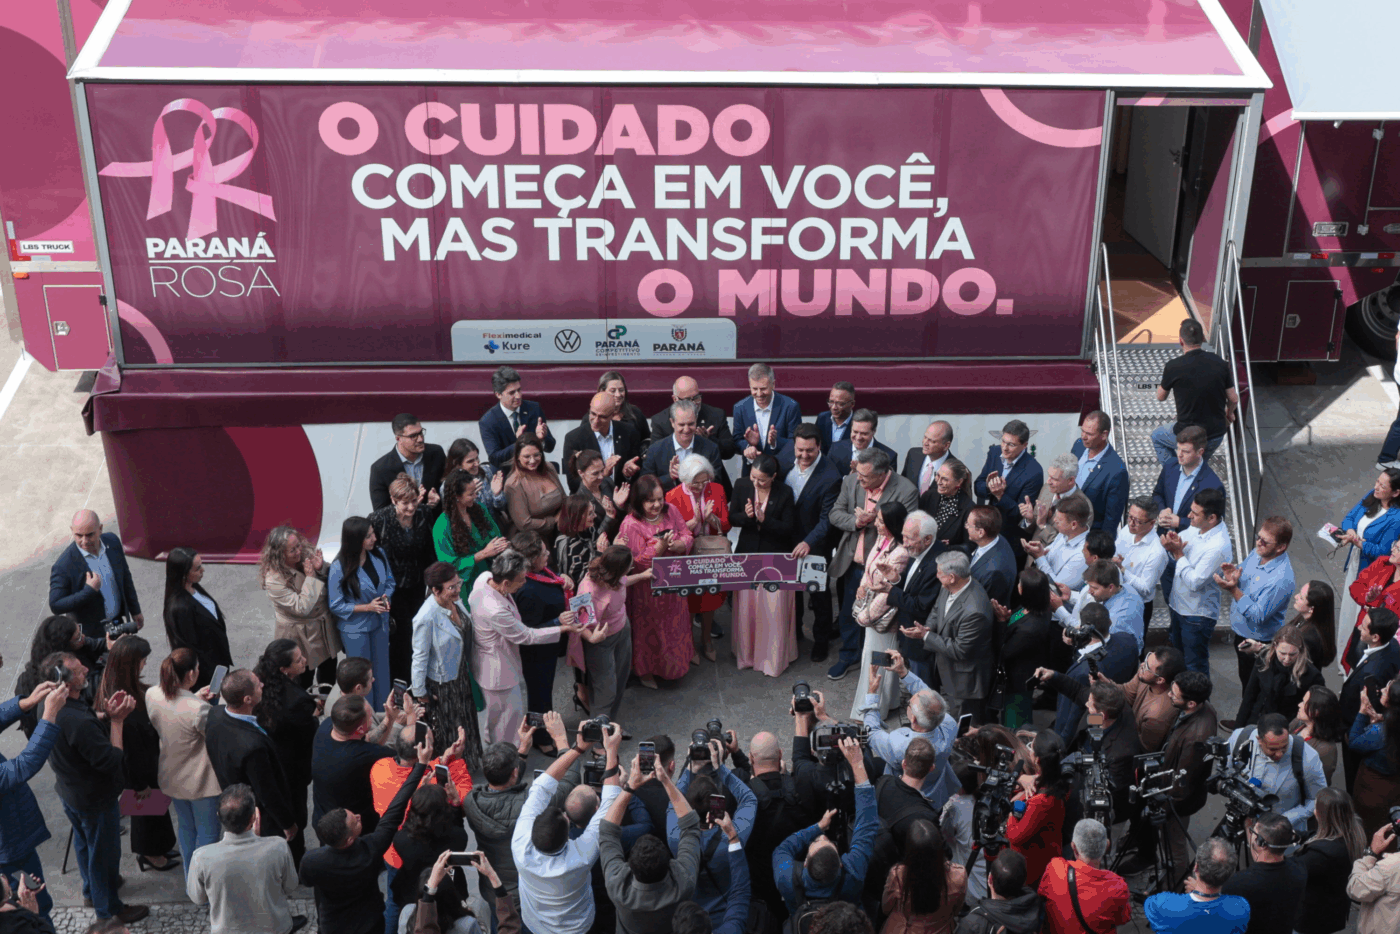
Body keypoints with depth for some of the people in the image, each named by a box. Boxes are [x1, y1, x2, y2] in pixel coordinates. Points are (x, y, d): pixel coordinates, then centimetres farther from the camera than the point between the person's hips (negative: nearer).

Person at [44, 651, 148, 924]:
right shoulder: (78, 722, -41)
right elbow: (111, 760, -34)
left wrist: (105, 714, -12)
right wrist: (116, 720, -29)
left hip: (69, 790, 9)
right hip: (94, 799, -9)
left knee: (84, 841, 31)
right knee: (104, 852, 15)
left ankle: (92, 887, 56)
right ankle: (108, 909, 35)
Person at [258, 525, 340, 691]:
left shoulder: (307, 554, -10)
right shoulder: (274, 579, -26)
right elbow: (301, 608, -27)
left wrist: (322, 568, -21)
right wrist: (310, 577, -27)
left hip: (326, 628, 6)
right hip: (301, 638, -6)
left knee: (328, 673, 23)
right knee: (304, 679, 9)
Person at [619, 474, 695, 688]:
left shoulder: (671, 512, -4)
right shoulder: (631, 524, -21)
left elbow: (687, 536, 1)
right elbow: (635, 563, -20)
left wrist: (678, 545, -22)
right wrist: (658, 549, -32)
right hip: (647, 589, -5)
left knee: (674, 626, 19)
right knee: (649, 630, 10)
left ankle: (671, 666, 42)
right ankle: (646, 671, 31)